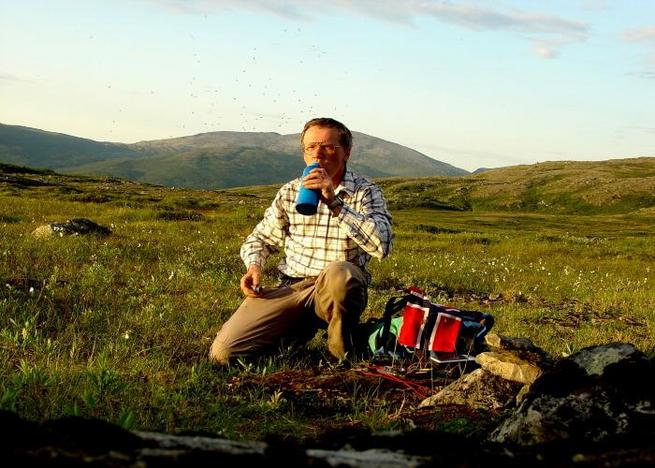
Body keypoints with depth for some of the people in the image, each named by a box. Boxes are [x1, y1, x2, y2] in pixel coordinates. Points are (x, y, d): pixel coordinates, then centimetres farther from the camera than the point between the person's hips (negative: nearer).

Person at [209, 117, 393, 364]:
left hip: (339, 289, -3)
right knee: (222, 352, -12)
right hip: (291, 287, 3)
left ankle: (342, 354, -12)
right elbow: (260, 238, 22)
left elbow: (382, 244, -22)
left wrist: (335, 203, -25)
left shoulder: (365, 192, -3)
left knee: (338, 273, -41)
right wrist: (254, 267, -1)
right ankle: (295, 332, 15)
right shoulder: (289, 193, 9)